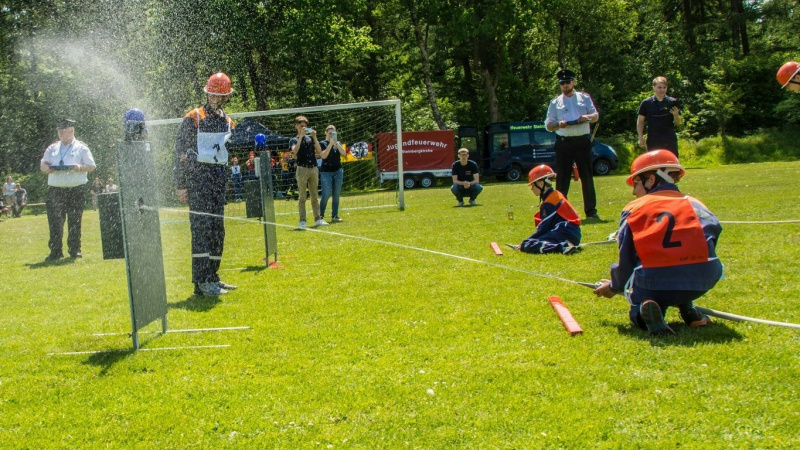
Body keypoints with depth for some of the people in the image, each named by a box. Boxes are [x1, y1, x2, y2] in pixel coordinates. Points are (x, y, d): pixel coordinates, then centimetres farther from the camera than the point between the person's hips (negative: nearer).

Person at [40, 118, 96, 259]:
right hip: (55, 189, 3)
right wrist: (46, 167, -11)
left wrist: (80, 167, -18)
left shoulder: (81, 148, 6)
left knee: (74, 221, 0)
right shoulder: (52, 148, 16)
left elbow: (91, 166, 2)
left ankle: (75, 250, 9)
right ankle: (55, 251, 4)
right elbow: (42, 164, 13)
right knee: (54, 221, -1)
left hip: (76, 189, -3)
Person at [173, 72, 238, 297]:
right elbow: (179, 153, -5)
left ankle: (212, 277, 17)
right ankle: (202, 282, -15)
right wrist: (180, 185, -10)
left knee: (217, 230, 9)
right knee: (202, 228, -14)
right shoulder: (193, 119, -3)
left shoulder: (228, 122, 15)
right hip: (198, 178, -7)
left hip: (219, 179, 7)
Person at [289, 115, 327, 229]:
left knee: (315, 196, 7)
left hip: (314, 169, 4)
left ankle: (318, 219, 9)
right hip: (302, 169, -4)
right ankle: (302, 221, -2)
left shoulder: (310, 138, 14)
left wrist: (315, 137, -5)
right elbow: (294, 151, -16)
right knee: (302, 197, -3)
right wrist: (301, 136, -16)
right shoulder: (294, 140, 5)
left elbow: (319, 150, 3)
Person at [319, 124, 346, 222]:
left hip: (338, 171, 4)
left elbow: (344, 153, -4)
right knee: (326, 194, -11)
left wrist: (336, 143, -13)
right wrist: (331, 143, -17)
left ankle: (334, 216, 8)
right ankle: (321, 216, 1)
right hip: (326, 171, -4)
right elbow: (324, 155, -14)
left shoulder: (338, 143, 12)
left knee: (336, 195, 3)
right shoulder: (323, 143, 1)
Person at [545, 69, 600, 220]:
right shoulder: (555, 103, 11)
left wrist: (587, 117, -13)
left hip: (582, 141, 0)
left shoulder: (584, 98, 13)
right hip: (563, 143, 0)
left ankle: (591, 210, 8)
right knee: (562, 178, 0)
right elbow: (548, 125, 7)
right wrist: (559, 124, -15)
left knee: (587, 176, 2)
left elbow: (596, 116, 10)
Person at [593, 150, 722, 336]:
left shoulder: (633, 209, 11)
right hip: (701, 282, 3)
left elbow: (626, 259, 10)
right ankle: (687, 308, 13)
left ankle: (644, 310, -9)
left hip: (653, 286, -2)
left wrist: (614, 287, 28)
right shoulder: (694, 204, 18)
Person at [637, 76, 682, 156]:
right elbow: (640, 121, 7)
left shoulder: (672, 102, 2)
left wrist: (676, 115, -17)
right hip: (652, 141, 0)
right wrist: (640, 137, -3)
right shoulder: (646, 103, 2)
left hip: (669, 141, 0)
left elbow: (678, 123, 4)